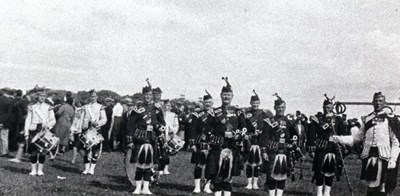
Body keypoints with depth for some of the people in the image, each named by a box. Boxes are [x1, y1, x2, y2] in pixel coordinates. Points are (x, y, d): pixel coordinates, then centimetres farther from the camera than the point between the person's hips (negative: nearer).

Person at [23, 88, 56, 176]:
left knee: (43, 151, -1)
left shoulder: (48, 107, 9)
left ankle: (40, 170, 7)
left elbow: (53, 120, 7)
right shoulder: (32, 107, 10)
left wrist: (47, 125, -14)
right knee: (33, 151, -1)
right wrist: (26, 133, 0)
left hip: (44, 131, 0)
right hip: (33, 130, 0)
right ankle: (33, 170, 6)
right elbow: (28, 120, 8)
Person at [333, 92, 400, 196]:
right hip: (369, 155, 4)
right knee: (370, 185, 8)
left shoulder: (390, 118, -2)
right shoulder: (367, 119, 12)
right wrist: (339, 139, 4)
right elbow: (358, 137, 15)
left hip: (384, 156, -4)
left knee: (383, 187, -7)